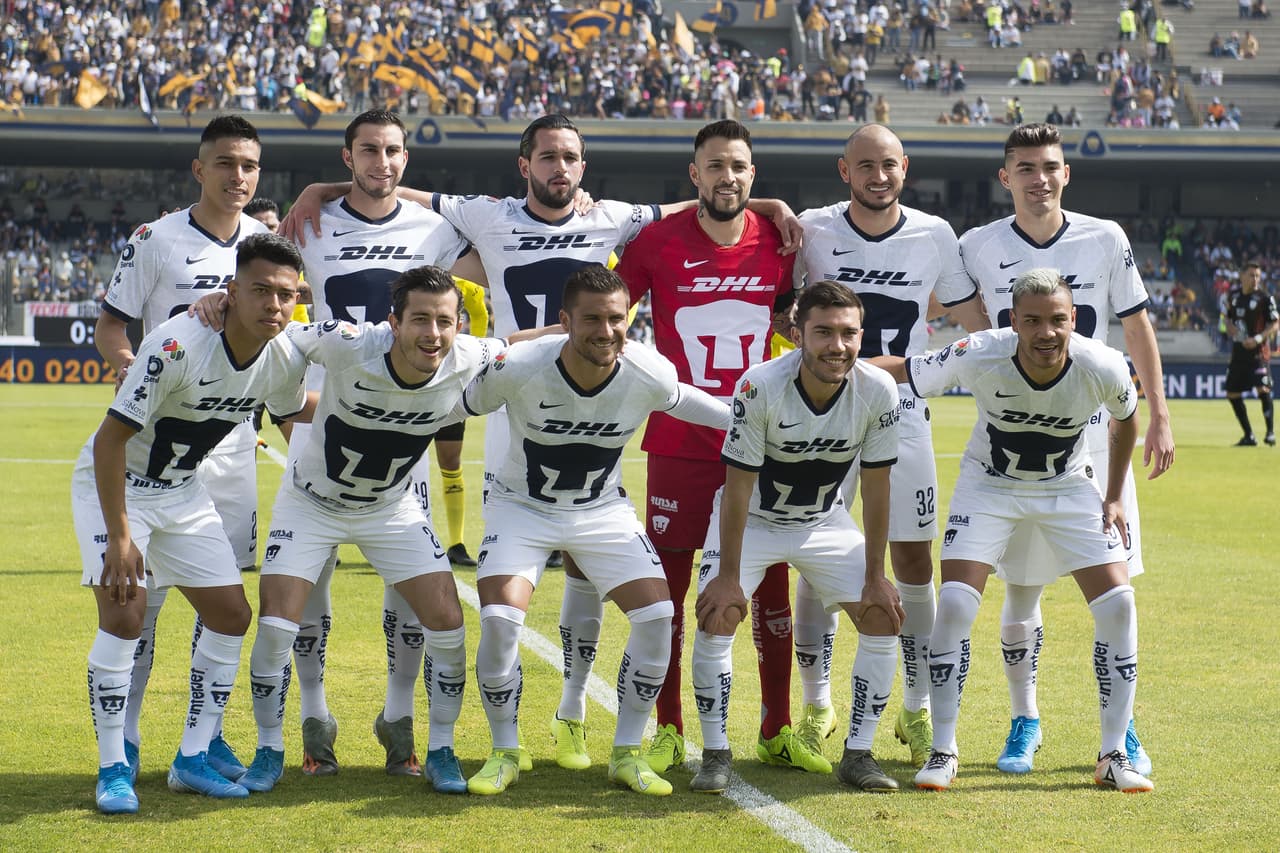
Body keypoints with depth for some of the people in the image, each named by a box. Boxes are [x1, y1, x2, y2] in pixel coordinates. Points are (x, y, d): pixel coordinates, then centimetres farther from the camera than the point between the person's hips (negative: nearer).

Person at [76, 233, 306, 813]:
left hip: (183, 490, 7)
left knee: (232, 615, 2)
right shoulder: (178, 345, -32)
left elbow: (294, 411, 16)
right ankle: (113, 768, -7)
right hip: (112, 481, -7)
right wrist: (119, 537, -27)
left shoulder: (283, 360, -12)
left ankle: (192, 759, 13)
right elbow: (110, 439, -28)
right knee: (124, 613, -19)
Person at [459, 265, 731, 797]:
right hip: (522, 507, -2)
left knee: (657, 617, -14)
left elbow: (677, 399, 4)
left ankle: (627, 754, 5)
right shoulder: (518, 369, -28)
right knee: (499, 619, -23)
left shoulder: (649, 373, -21)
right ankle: (504, 753, 0)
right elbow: (460, 407, -7)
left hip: (604, 512, 2)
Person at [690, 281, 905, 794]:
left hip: (824, 522, 3)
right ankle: (715, 754, -5)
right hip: (752, 520, -3)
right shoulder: (761, 387, -31)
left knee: (883, 618, -8)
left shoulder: (877, 391, -22)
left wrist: (875, 577, -9)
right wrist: (729, 577, -21)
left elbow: (876, 488, -12)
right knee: (716, 617, -19)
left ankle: (857, 754, 3)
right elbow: (738, 486, -23)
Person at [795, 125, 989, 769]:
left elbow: (976, 323, 8)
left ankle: (917, 709, 11)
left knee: (914, 561, 1)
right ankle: (816, 705, 13)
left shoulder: (935, 235, -1)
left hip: (901, 417, 1)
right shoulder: (811, 230, -5)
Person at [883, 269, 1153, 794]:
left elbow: (1126, 419, -2)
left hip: (1070, 488, 1)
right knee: (955, 604, -17)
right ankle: (943, 752, -2)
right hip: (989, 485, -1)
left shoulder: (1102, 367, -25)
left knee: (1117, 604, -12)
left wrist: (1113, 496, 3)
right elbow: (897, 373, -18)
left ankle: (1113, 756, 1)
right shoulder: (978, 357, -31)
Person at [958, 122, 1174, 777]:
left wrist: (1158, 416, 4)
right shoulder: (979, 248, -1)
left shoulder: (1105, 241, -1)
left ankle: (1120, 727, 11)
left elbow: (1136, 327, 6)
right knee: (1020, 586, 3)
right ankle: (1024, 721, 18)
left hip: (1092, 434, 0)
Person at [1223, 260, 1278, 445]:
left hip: (1258, 351, -6)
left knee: (1263, 389, -20)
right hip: (1238, 351, 6)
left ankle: (1270, 431, -9)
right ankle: (1248, 436, 15)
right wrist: (1229, 326, -1)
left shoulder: (1264, 298, -7)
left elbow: (1275, 324, -7)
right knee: (1232, 394, 5)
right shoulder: (1233, 295, 9)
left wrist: (1258, 339, -20)